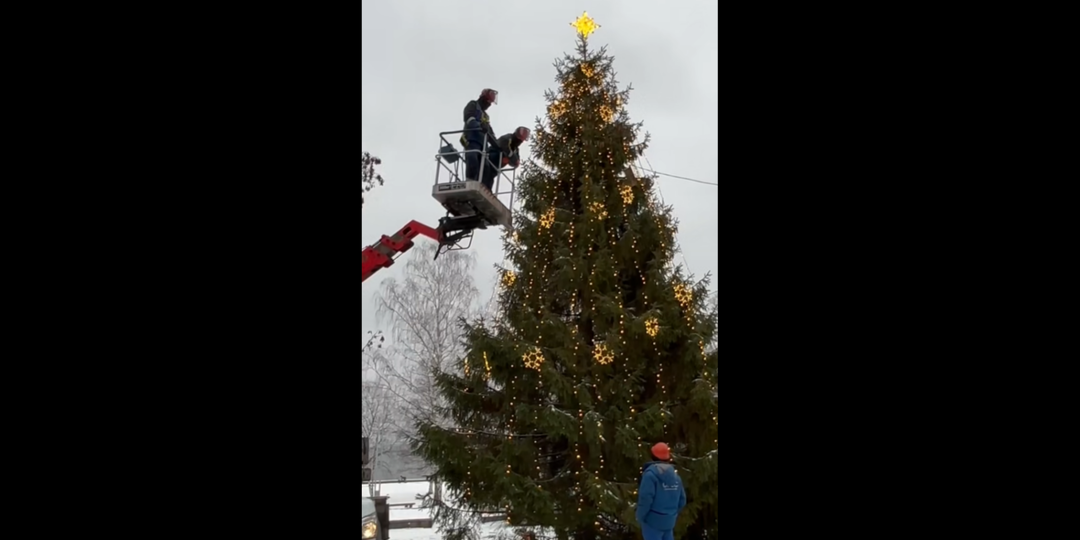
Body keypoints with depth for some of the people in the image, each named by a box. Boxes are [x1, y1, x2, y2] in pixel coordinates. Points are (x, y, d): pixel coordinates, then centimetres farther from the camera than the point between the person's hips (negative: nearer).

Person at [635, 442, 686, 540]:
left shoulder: (651, 473, -14)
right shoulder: (675, 475, 9)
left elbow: (645, 498, -20)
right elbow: (682, 500, 10)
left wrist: (640, 517, -8)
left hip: (653, 521, -7)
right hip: (669, 521, 7)